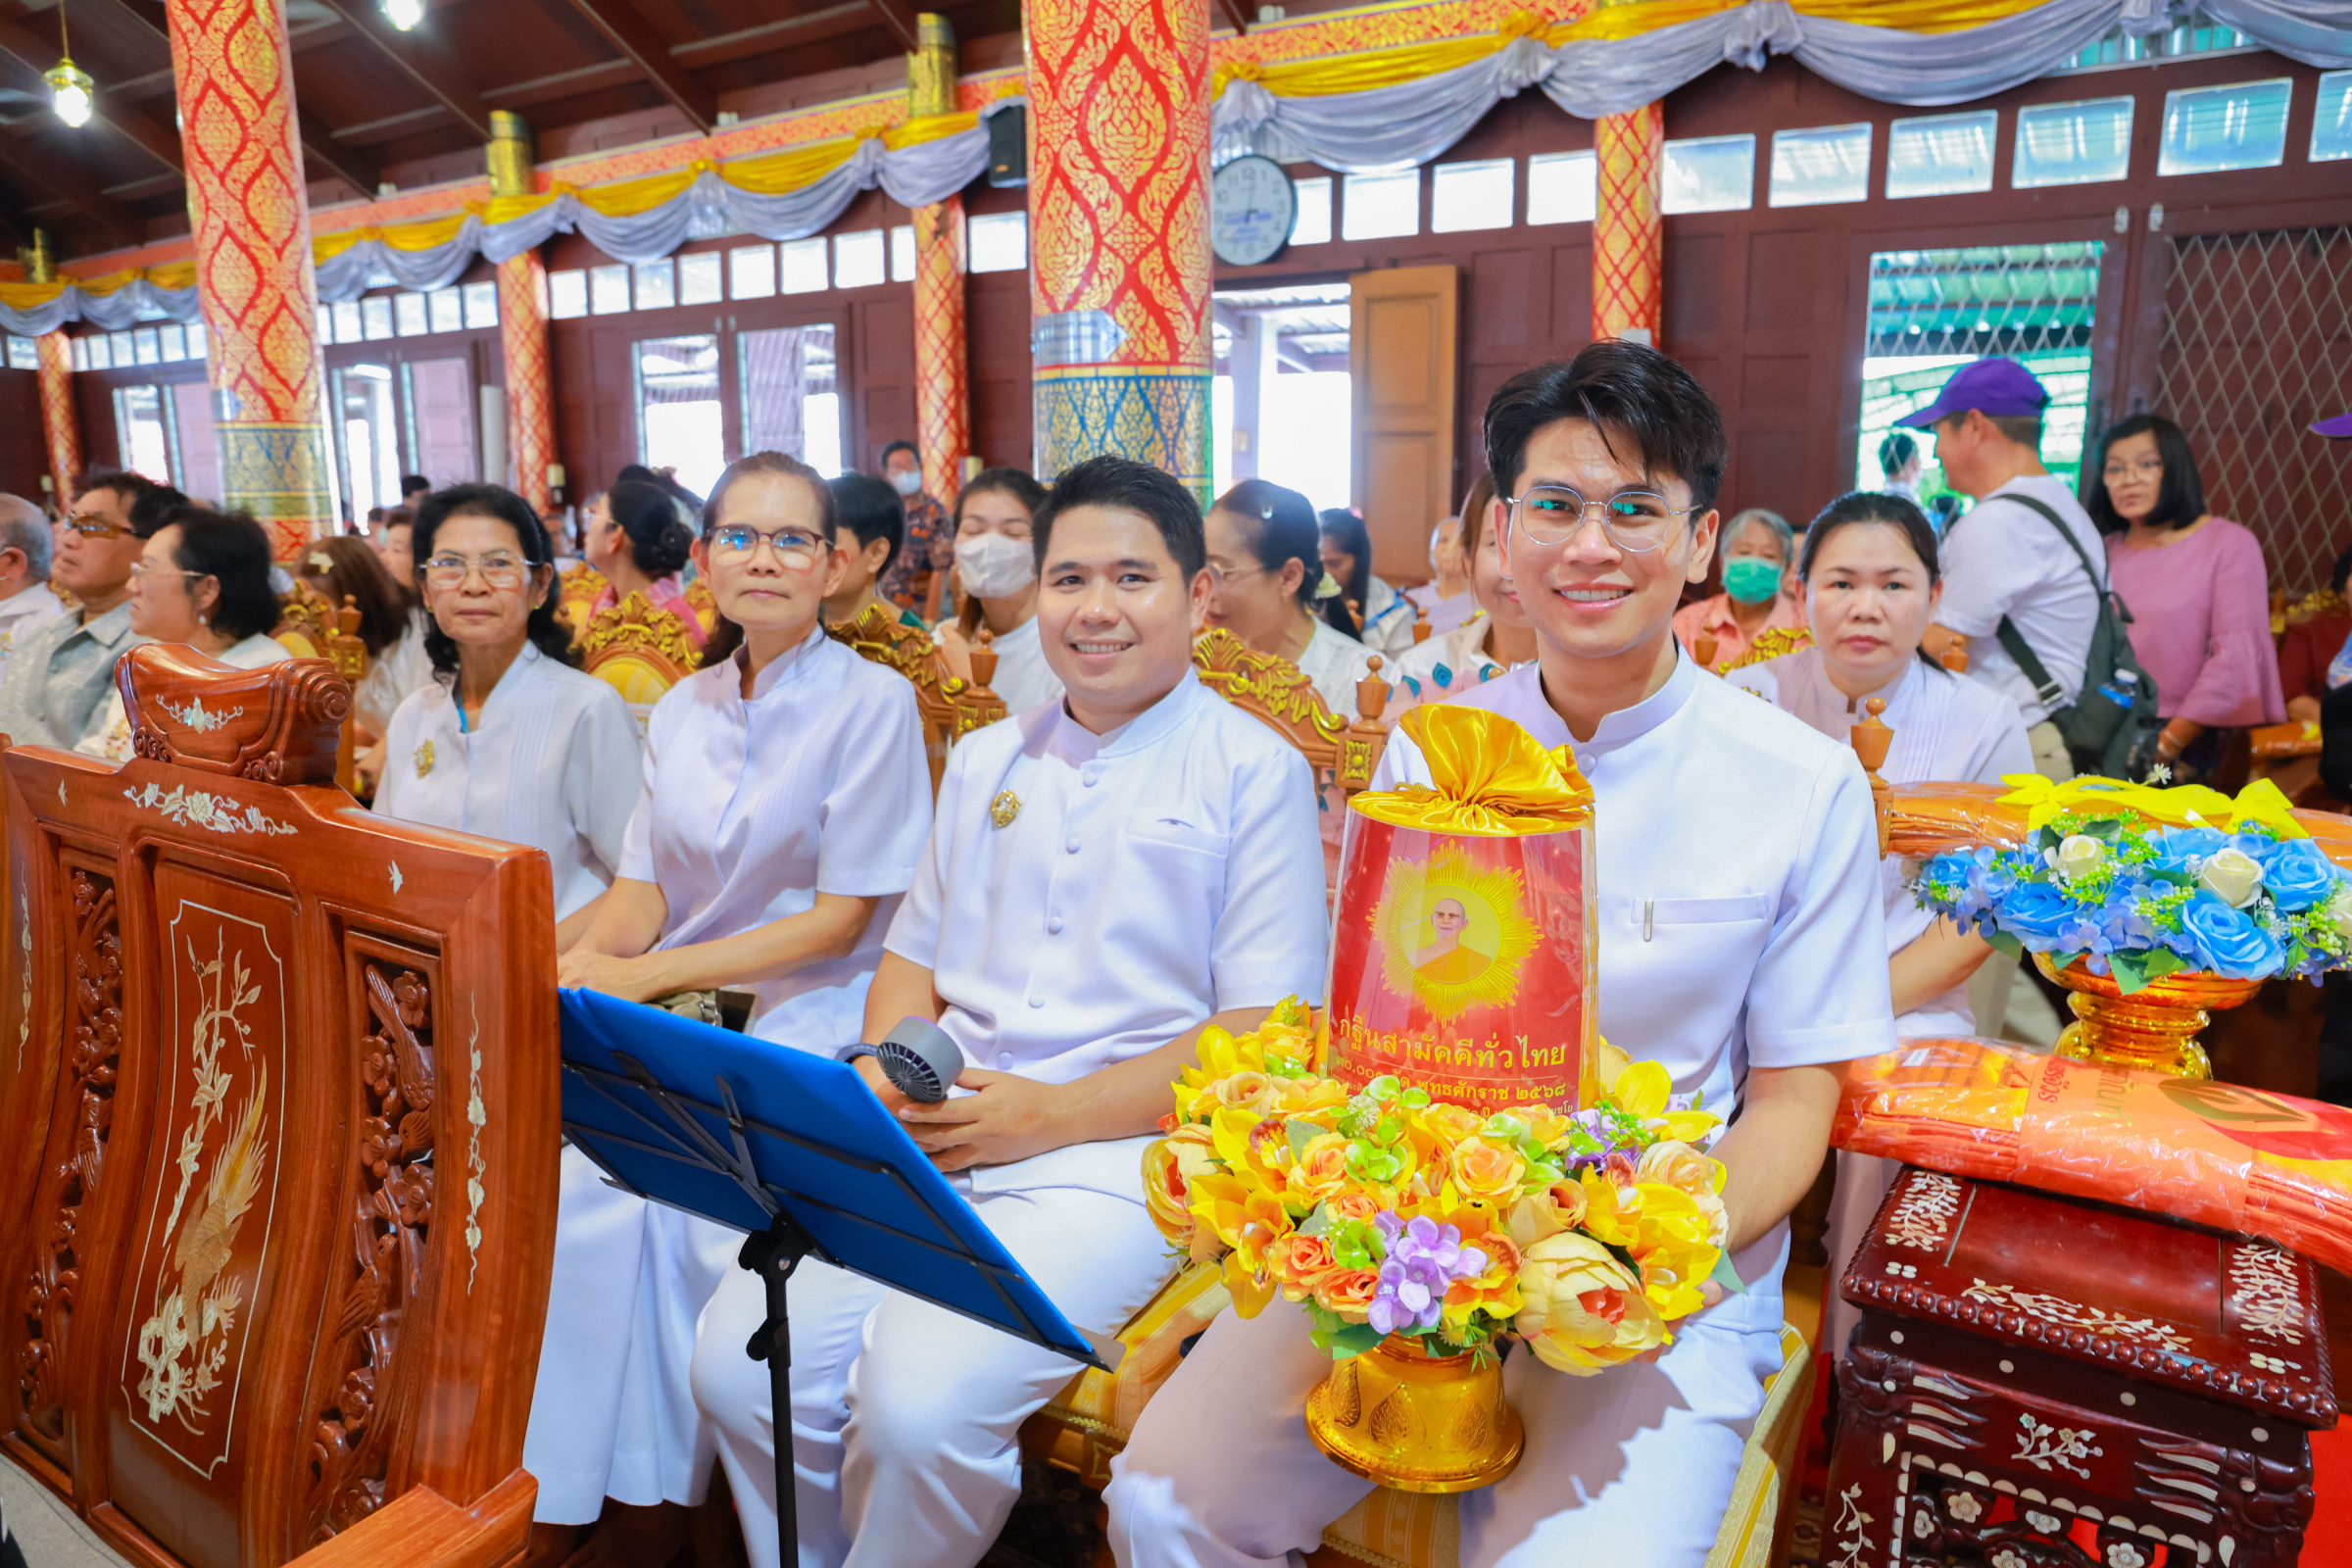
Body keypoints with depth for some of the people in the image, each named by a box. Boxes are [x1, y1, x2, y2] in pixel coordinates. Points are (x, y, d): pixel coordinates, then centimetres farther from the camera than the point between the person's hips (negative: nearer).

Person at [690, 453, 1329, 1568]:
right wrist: (884, 1069, 0)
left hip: (1113, 1156, -5)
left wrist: (1050, 1115, -15)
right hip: (929, 1147, 5)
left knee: (920, 1403, -24)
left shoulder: (1254, 770, -1)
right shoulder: (985, 763, 17)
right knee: (738, 1359, -13)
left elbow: (1267, 1037, -8)